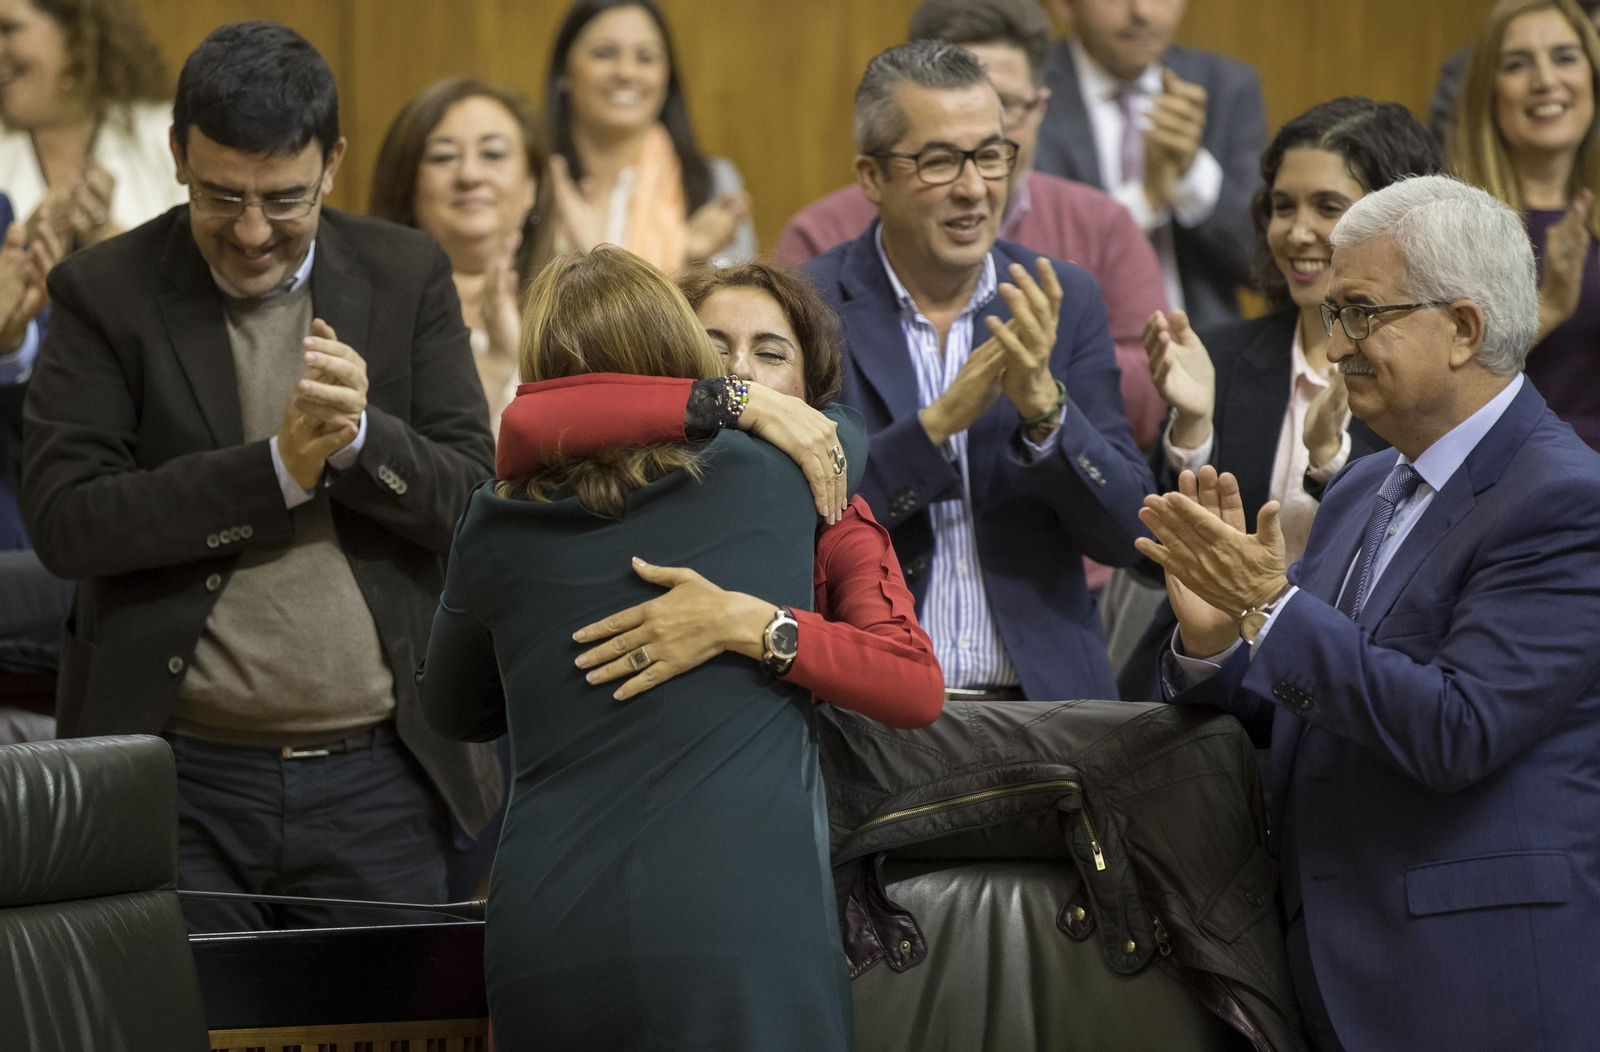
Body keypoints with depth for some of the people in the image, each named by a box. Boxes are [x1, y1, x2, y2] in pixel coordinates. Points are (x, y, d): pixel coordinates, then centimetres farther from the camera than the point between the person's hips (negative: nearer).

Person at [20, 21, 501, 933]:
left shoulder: (409, 276, 6)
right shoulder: (104, 294, 0)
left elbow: (474, 500, 2)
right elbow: (64, 521, -10)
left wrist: (360, 437, -18)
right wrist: (278, 466, -17)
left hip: (380, 783, 2)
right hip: (179, 788, -2)